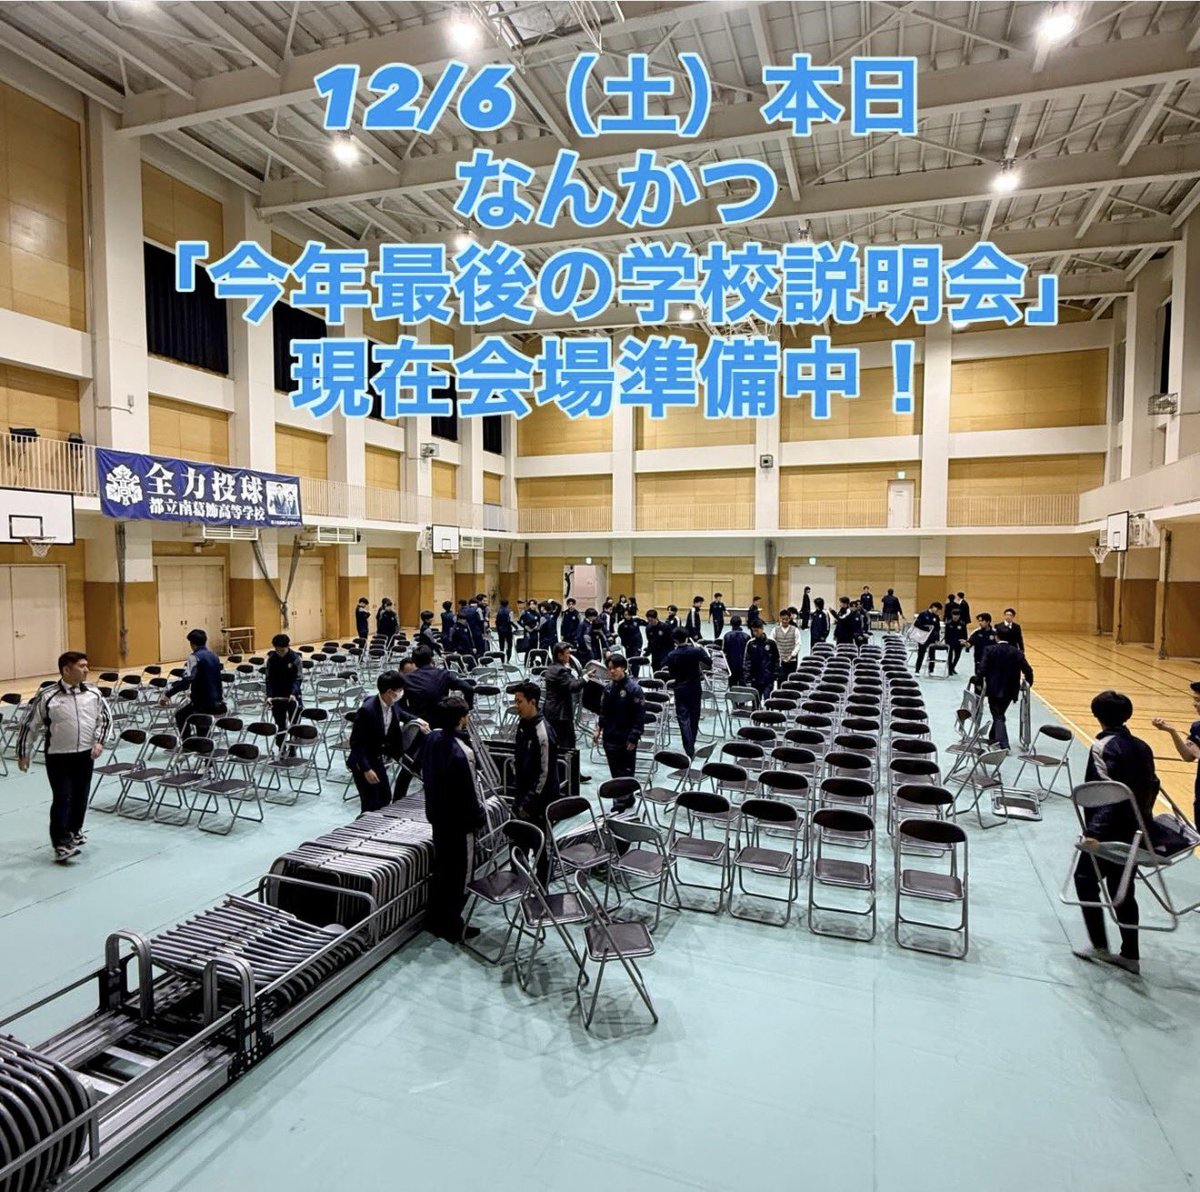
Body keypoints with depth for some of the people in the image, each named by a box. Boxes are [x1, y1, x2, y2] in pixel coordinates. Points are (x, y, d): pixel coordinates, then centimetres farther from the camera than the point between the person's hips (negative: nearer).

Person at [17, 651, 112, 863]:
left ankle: (75, 830, 35)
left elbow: (106, 718, 9)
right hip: (58, 756, -4)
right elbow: (29, 725, -2)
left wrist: (99, 742, -2)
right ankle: (61, 843, 3)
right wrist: (23, 753, 2)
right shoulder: (47, 696, -12)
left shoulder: (93, 693, -2)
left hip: (85, 754, 4)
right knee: (62, 799, -4)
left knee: (81, 796, 14)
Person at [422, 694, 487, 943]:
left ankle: (434, 919, 36)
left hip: (438, 815, 8)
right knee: (460, 873, 9)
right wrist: (479, 818, -8)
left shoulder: (433, 737, -4)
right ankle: (452, 927, 22)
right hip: (460, 821, -8)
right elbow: (470, 792, -22)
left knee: (440, 867, 22)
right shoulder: (461, 752, -30)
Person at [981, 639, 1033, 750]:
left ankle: (1004, 744, -8)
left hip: (993, 689, -3)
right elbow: (1028, 670, -3)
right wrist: (1028, 683, 12)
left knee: (998, 716, 3)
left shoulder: (990, 650, -8)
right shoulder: (1017, 652, -1)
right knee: (999, 715, 21)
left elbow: (983, 669, -16)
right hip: (1010, 691, 3)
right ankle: (993, 737, 33)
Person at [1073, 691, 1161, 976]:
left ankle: (1099, 946, 13)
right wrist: (1143, 817, 23)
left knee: (1085, 878, 10)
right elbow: (1152, 786, 10)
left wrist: (1094, 830, -25)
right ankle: (1130, 955, 21)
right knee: (1123, 889, 15)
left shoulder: (1103, 747, -16)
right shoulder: (1142, 747, 5)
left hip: (1109, 830, -7)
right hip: (1135, 830, 7)